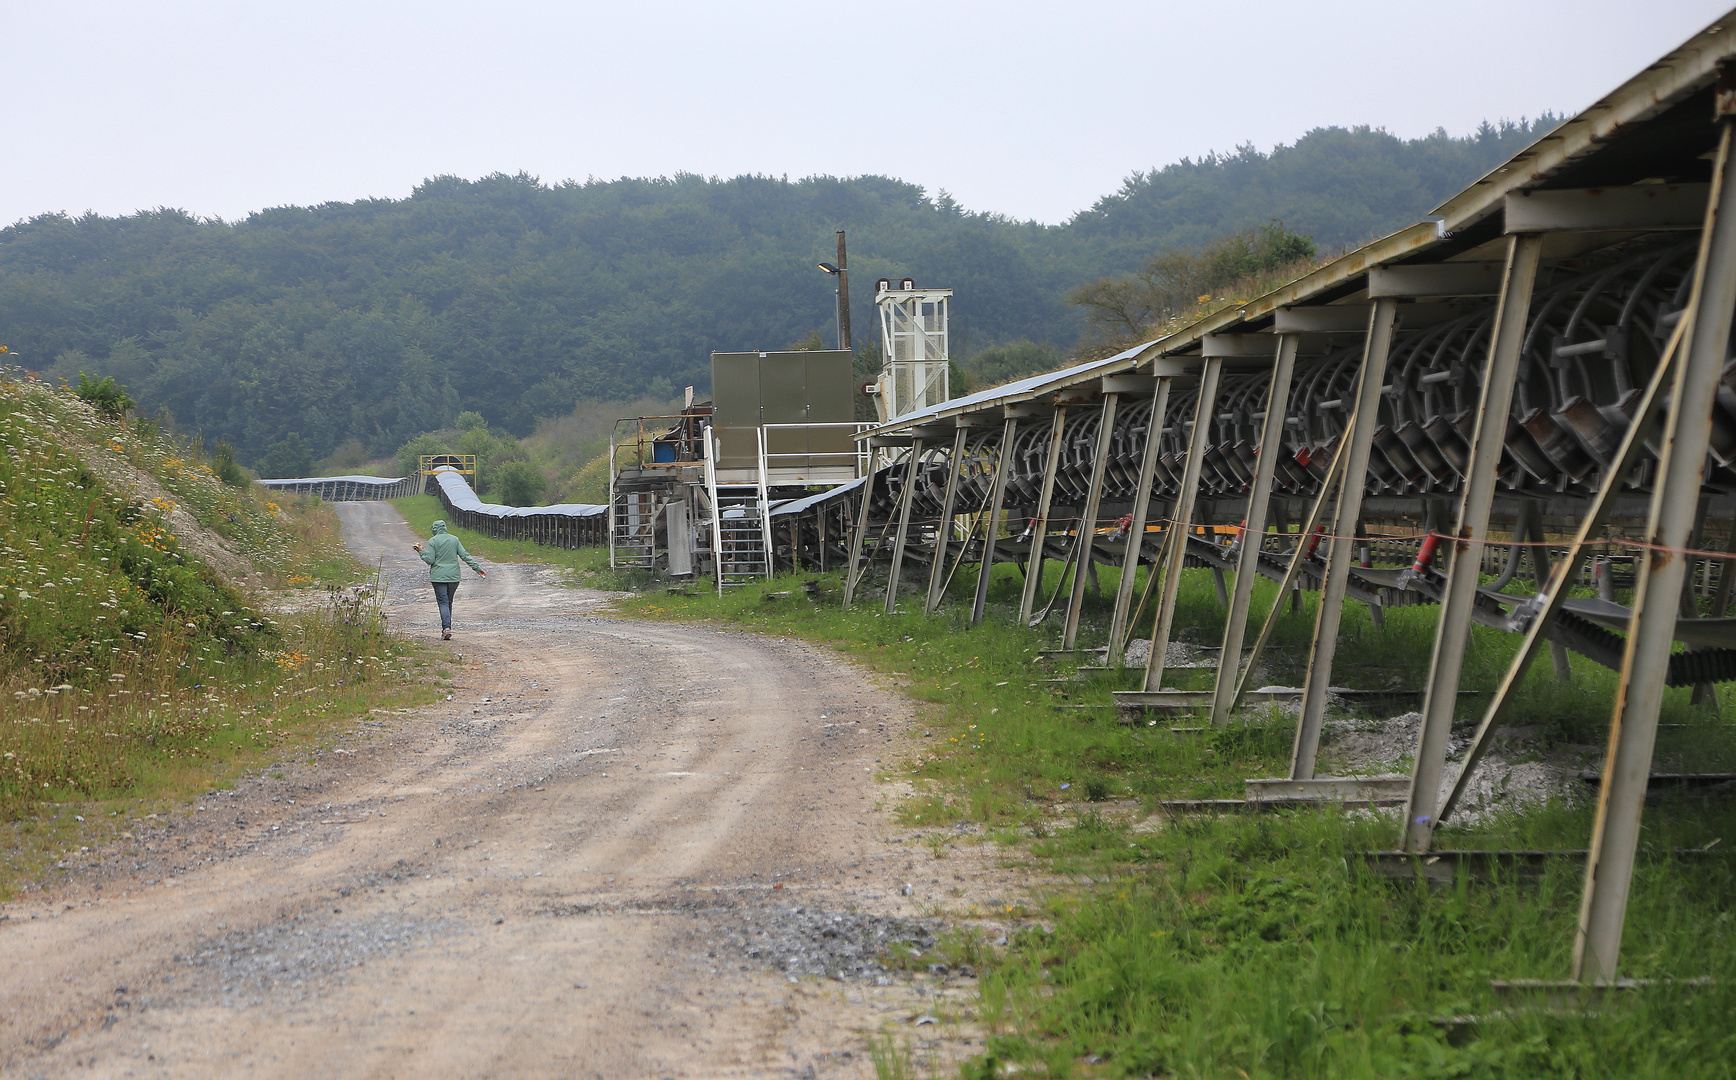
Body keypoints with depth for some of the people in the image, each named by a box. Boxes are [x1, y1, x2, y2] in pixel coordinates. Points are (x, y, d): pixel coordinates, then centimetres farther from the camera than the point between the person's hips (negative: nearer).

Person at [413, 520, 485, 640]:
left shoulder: (433, 541, -4)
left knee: (443, 602, -7)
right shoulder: (454, 539, 7)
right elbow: (465, 556, 3)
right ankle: (446, 629, 17)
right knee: (449, 602, 14)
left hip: (439, 577, -4)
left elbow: (430, 560, -8)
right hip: (453, 576, 4)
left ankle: (446, 628, -23)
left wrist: (421, 552, 8)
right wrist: (477, 568, 5)